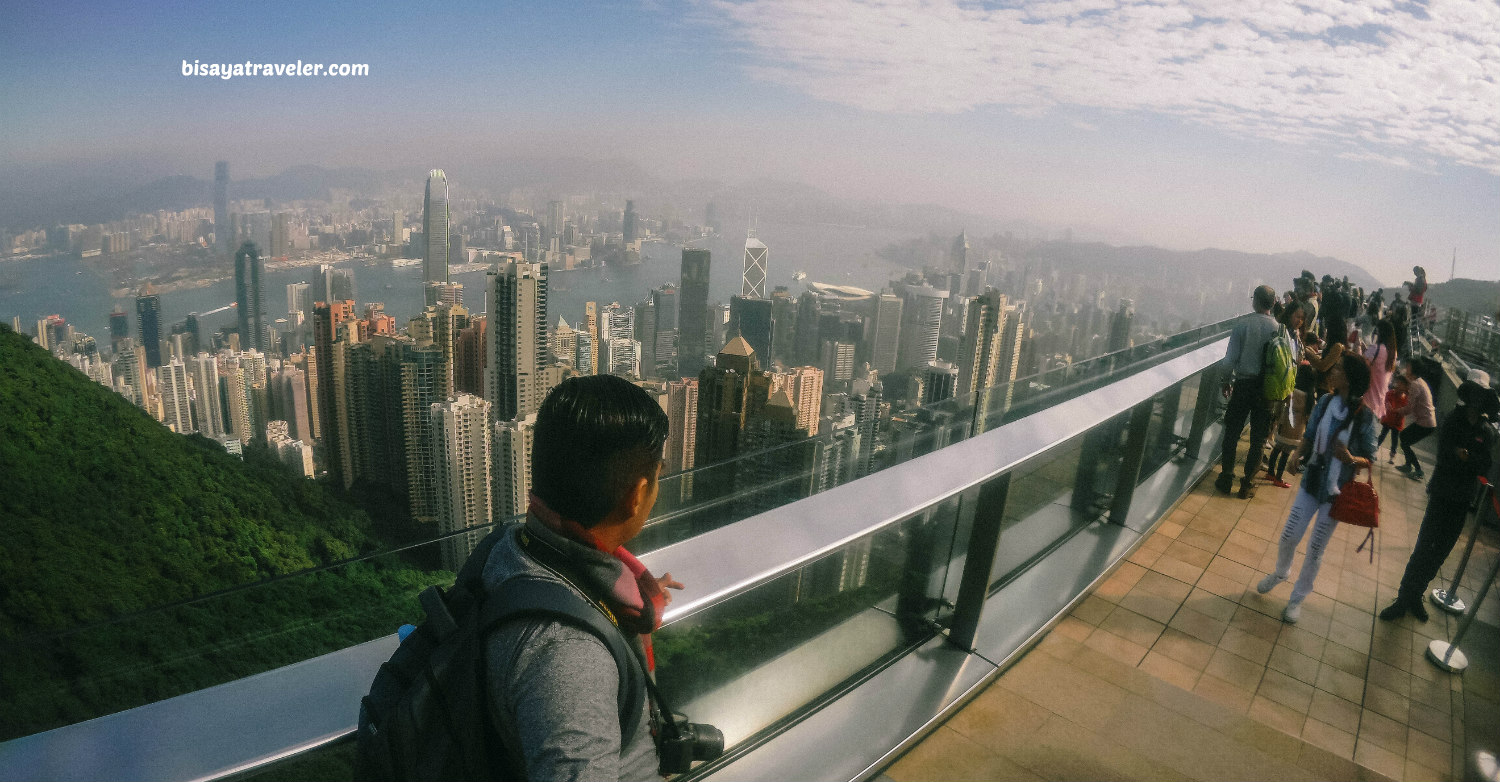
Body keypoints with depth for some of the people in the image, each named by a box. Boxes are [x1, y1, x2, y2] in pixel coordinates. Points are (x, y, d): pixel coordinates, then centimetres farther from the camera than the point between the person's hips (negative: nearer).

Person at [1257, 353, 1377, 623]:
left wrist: (1350, 459, -30)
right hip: (1312, 482, 3)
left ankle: (1297, 598, 28)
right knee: (1288, 536, 9)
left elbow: (1370, 460, -9)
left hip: (1336, 492, -3)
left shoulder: (1364, 417, -17)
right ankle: (1280, 573, 40)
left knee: (1315, 550, 8)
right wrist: (1298, 456, -8)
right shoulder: (1325, 402, -6)